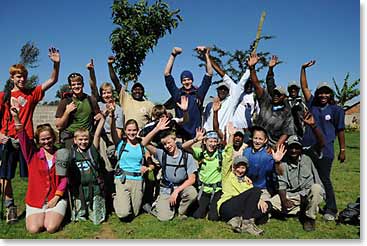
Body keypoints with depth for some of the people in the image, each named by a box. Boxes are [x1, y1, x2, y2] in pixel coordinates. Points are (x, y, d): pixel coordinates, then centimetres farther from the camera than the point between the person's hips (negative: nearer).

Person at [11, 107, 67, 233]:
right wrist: (16, 118, -23)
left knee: (51, 228, -19)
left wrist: (56, 198, -8)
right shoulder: (33, 154, 4)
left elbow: (64, 178, 0)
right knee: (34, 229, -16)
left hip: (56, 198, -1)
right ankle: (37, 215, 17)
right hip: (35, 199, 1)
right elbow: (23, 137, -10)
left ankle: (53, 215, 15)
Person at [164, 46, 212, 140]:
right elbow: (167, 74, 6)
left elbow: (209, 74, 8)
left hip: (196, 134, 0)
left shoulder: (199, 93, 10)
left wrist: (206, 55, 3)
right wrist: (173, 55, 2)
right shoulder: (177, 93, 10)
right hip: (180, 135, 0)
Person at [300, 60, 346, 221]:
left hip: (324, 151, -4)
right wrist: (303, 69, 7)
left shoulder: (336, 110, 1)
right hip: (307, 147, 4)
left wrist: (342, 150, 4)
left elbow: (340, 131, 4)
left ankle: (331, 210, 12)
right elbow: (304, 87, 11)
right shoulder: (312, 104, 9)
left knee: (324, 180, 0)